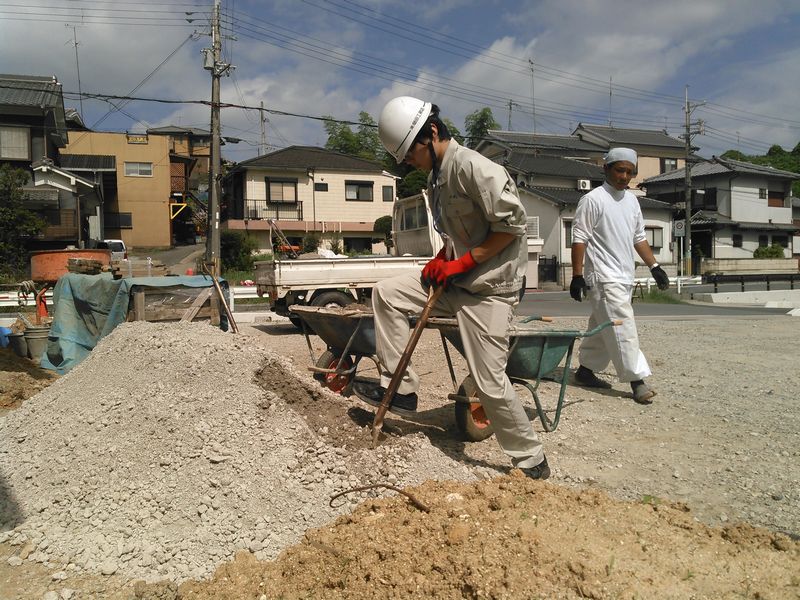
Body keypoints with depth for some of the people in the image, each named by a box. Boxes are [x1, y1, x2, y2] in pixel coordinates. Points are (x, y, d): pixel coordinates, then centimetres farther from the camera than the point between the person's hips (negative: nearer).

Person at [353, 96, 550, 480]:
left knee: (489, 382, -6)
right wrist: (442, 258, 4)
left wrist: (463, 262, -18)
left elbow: (512, 224, -20)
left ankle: (532, 462, 16)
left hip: (490, 287, -9)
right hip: (456, 282, 9)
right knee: (386, 292, 4)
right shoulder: (436, 178, 11)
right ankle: (400, 388, 9)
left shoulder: (471, 166, -17)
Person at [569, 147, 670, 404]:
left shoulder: (632, 200, 16)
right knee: (623, 328, -11)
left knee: (602, 329, 13)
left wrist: (654, 267, 15)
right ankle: (637, 379, -5)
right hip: (604, 278, -8)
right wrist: (577, 276, -15)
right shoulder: (593, 199, -8)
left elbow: (639, 237, 22)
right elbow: (579, 238, -11)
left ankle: (586, 370, 25)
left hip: (625, 278, 8)